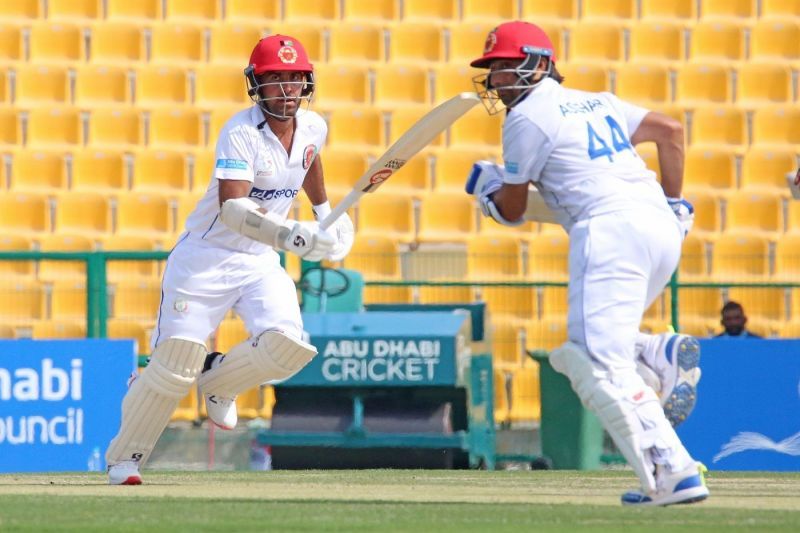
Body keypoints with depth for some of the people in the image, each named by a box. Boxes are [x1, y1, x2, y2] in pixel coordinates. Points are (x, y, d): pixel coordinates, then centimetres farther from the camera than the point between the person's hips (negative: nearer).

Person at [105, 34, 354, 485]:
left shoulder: (314, 127, 1)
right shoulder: (241, 132, -20)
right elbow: (232, 207, -33)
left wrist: (326, 213, 31)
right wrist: (291, 236, -44)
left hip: (262, 261, 5)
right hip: (207, 256, -5)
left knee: (288, 345, -20)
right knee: (176, 358, -13)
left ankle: (219, 380, 12)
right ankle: (125, 458, 6)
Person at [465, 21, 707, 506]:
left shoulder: (528, 117, 2)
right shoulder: (597, 103, 25)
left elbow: (512, 209, 7)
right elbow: (671, 131, 23)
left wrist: (485, 185, 28)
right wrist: (674, 202, 24)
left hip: (610, 228, -9)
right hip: (663, 229, 9)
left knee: (601, 366, -11)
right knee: (581, 351, 22)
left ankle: (674, 472, -24)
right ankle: (662, 353, -6)